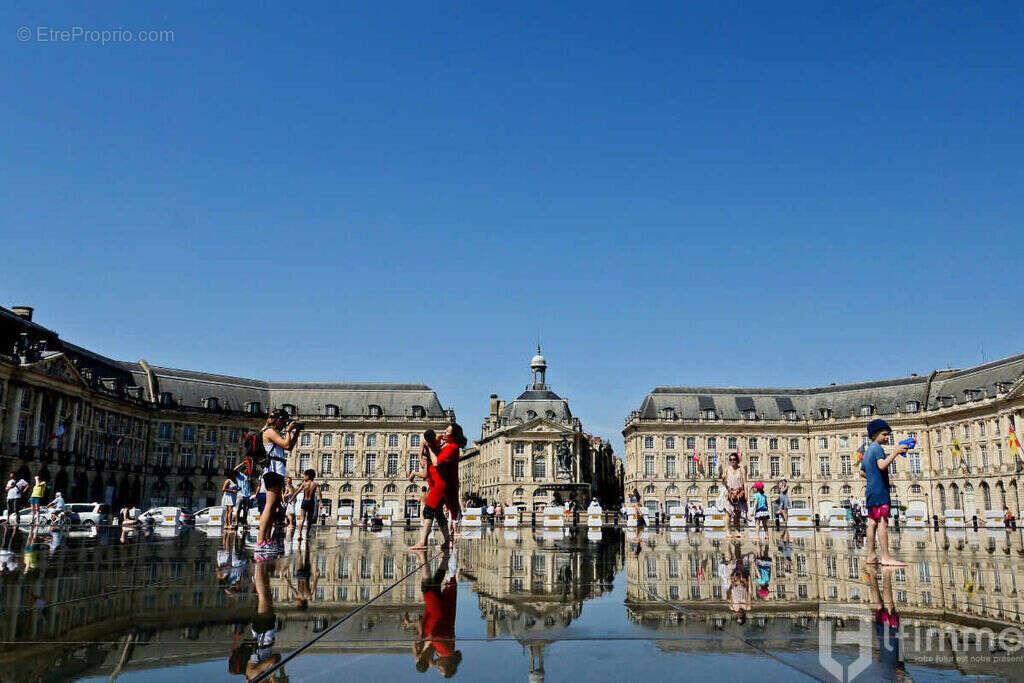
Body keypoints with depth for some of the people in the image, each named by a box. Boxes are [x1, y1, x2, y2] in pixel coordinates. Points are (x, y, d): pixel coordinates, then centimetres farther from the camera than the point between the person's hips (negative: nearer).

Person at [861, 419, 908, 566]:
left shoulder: (868, 451, 21)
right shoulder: (877, 448, -7)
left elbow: (862, 472, 28)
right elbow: (882, 465, -25)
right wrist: (895, 452, -22)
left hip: (870, 490, 10)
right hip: (879, 490, -10)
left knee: (872, 522, 6)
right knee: (883, 523, -15)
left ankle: (871, 556, 5)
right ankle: (886, 557, -22)